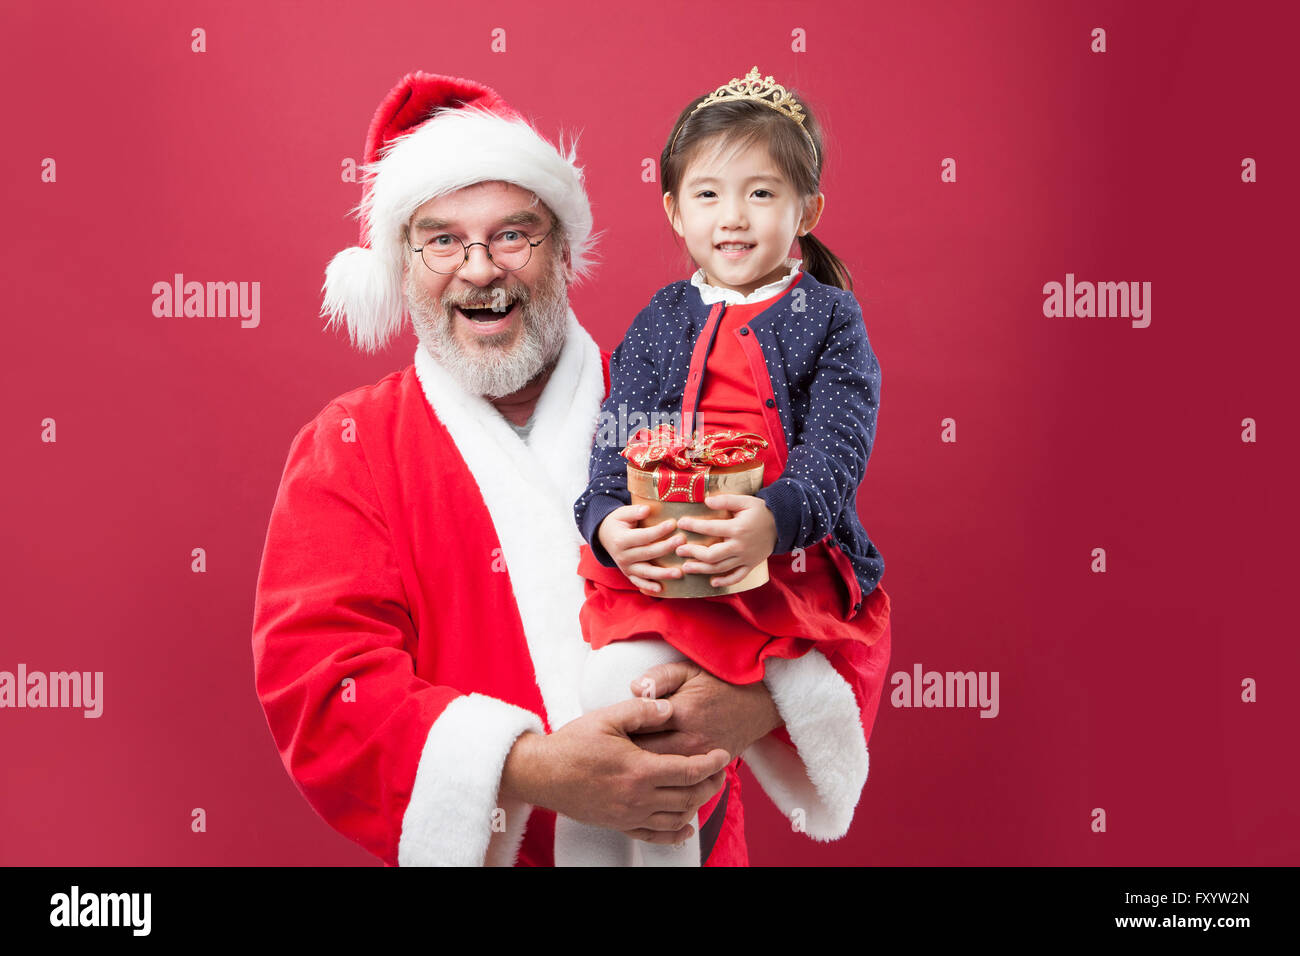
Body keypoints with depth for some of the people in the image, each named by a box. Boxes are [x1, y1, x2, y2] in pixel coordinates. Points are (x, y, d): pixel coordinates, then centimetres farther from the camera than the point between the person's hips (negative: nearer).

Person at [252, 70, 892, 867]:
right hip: (479, 850, 0)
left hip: (689, 839, 1)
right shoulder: (347, 450, -3)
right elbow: (317, 677, -14)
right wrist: (531, 770, -27)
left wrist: (750, 697, -25)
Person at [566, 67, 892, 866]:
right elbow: (617, 440, 8)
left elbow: (837, 448, -6)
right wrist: (609, 523, -15)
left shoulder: (831, 321, 6)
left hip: (792, 562, -3)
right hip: (656, 563, 3)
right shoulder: (660, 322, 16)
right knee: (608, 688, -22)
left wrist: (773, 519, -27)